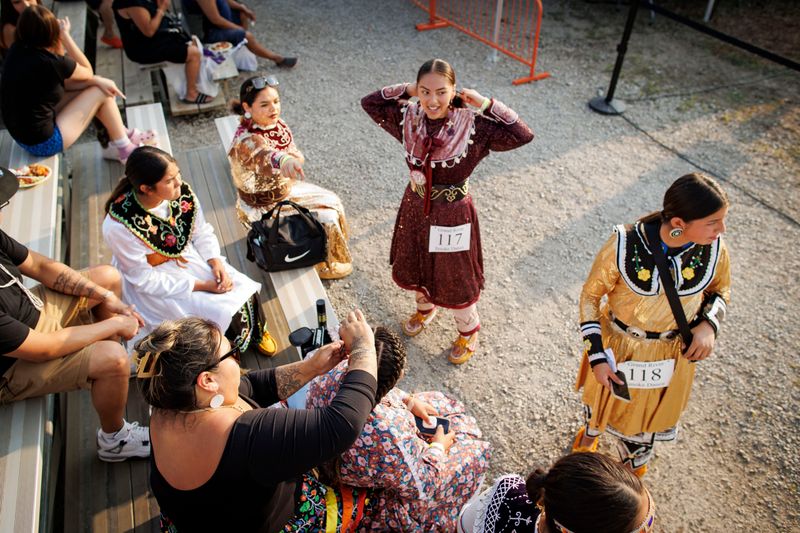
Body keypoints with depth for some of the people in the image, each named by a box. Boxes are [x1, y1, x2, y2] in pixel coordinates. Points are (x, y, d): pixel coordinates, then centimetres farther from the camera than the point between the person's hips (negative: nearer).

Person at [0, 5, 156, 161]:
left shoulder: (17, 50, -3)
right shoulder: (49, 62, -25)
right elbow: (87, 71, -3)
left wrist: (96, 80, -3)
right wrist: (65, 35, -2)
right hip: (43, 143, -8)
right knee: (101, 92, 0)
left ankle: (123, 135, 24)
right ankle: (125, 150, 12)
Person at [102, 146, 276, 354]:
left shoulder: (182, 192, -17)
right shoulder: (118, 227, -30)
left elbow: (202, 233, 0)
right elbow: (144, 279, -22)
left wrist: (216, 262, -17)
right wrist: (203, 286, -23)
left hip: (188, 256, 5)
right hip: (155, 281, -5)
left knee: (247, 292, -9)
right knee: (220, 313, -18)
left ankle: (254, 333, 23)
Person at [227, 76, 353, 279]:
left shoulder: (276, 124, -8)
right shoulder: (246, 141, -34)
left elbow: (296, 155, 4)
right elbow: (264, 154, -59)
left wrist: (293, 159, -18)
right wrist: (284, 161, -79)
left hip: (285, 187, 8)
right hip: (264, 207, -8)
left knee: (332, 202, 13)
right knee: (326, 218, -7)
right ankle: (324, 266, 19)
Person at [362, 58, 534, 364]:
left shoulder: (472, 126, -21)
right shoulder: (409, 118, -10)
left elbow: (523, 135, -26)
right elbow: (369, 102, 0)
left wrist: (485, 104, -25)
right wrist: (407, 90, -9)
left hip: (453, 215, -4)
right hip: (415, 207, 5)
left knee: (456, 278, 14)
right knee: (413, 267, 26)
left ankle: (469, 332, 43)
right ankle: (425, 309, 59)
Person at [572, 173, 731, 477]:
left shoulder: (714, 250, -21)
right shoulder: (623, 247, -32)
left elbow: (720, 291, 1)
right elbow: (591, 295, -17)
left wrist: (708, 325, -19)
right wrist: (597, 357, -17)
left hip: (673, 354, 2)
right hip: (617, 347, -2)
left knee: (644, 418, 25)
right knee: (602, 400, 29)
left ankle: (634, 469, 60)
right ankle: (591, 432, 67)